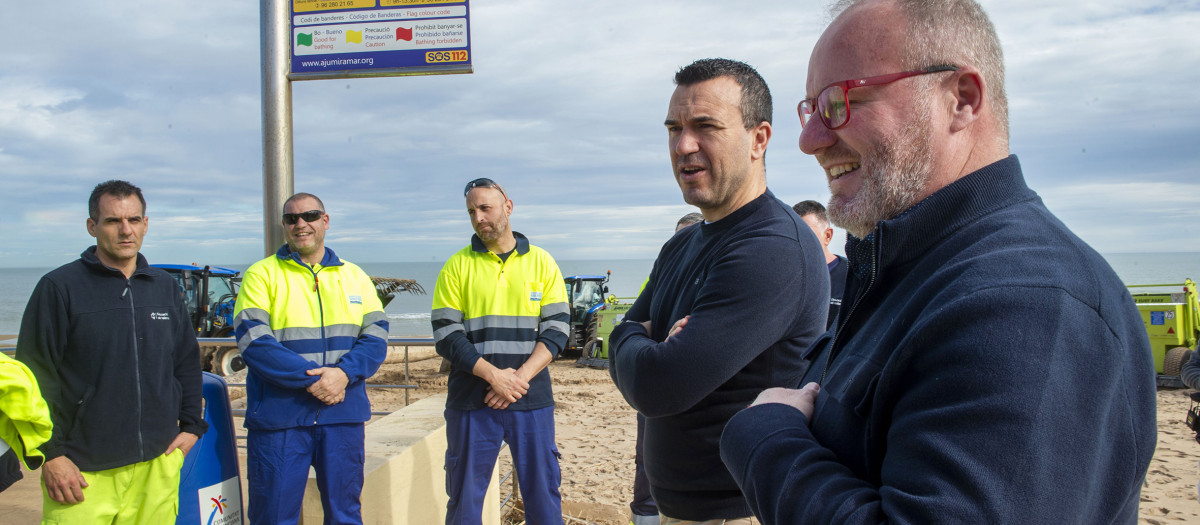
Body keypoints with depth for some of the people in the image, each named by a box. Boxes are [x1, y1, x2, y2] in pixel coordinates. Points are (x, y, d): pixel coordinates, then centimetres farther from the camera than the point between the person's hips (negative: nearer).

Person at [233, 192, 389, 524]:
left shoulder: (354, 276, 12)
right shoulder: (262, 275, 2)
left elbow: (376, 338, 4)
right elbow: (254, 343, -9)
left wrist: (344, 373, -15)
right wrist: (312, 379, -17)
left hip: (344, 415, 3)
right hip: (279, 415, -2)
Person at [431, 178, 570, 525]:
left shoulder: (541, 262, 6)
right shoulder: (457, 266, 4)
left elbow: (556, 329, 1)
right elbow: (446, 334, -2)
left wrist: (520, 378, -12)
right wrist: (493, 375, -15)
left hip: (531, 397, 1)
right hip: (472, 400, 0)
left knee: (542, 491, 7)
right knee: (465, 496, 7)